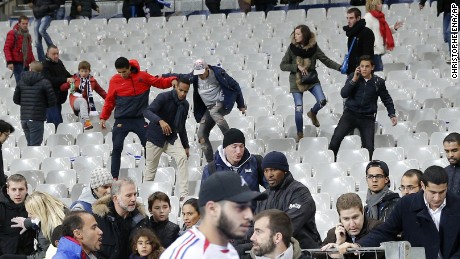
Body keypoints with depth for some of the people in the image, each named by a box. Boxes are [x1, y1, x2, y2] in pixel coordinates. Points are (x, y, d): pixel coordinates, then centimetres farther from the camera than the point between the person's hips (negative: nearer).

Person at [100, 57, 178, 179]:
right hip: (121, 120, 0)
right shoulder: (115, 80, -1)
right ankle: (114, 177, 0)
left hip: (140, 119, 1)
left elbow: (160, 82, 3)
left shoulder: (142, 76, -1)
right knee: (117, 148, -5)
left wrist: (172, 80, -15)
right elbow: (110, 101, 7)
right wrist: (103, 117, 6)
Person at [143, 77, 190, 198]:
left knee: (182, 158, -19)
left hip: (172, 137, 4)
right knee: (151, 168, 3)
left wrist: (186, 146, 15)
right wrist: (160, 121, -48)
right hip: (156, 137, -4)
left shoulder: (185, 105, 3)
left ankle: (184, 194, -22)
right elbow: (147, 111, -30)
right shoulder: (164, 97, -16)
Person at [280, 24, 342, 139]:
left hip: (312, 80, 1)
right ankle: (300, 135, 10)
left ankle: (313, 113, 21)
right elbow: (282, 65, -5)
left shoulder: (314, 47, -6)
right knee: (299, 110, -6)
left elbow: (326, 61, -6)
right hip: (296, 81, -1)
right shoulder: (292, 48, -8)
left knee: (322, 101, -14)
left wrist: (339, 67, -19)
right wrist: (297, 67, -18)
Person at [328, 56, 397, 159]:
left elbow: (387, 99, 16)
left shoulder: (378, 82, 3)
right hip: (350, 114, 0)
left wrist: (392, 114, 8)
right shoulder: (352, 77, 2)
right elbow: (343, 94, -7)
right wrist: (354, 80, -14)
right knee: (336, 137, -18)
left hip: (367, 118, 0)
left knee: (369, 147, -7)